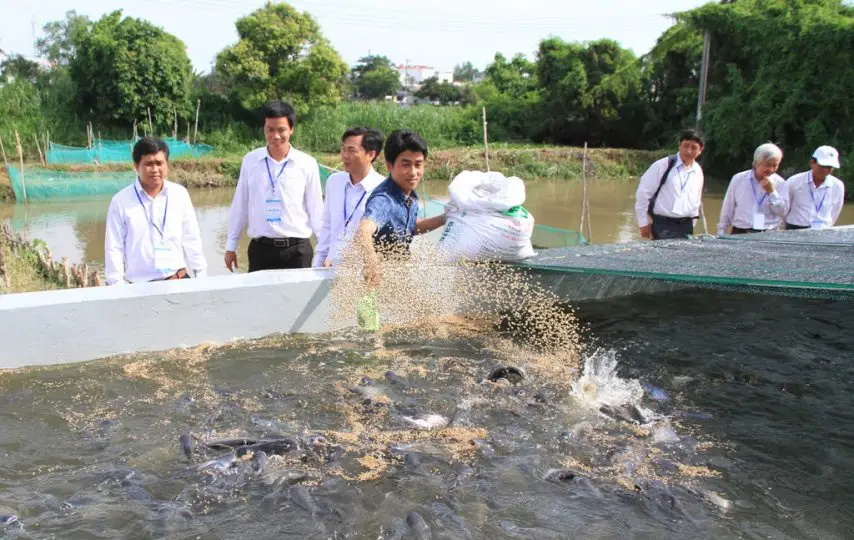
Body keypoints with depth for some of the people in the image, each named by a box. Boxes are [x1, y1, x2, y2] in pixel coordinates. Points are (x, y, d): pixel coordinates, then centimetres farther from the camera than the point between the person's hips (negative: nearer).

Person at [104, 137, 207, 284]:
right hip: (139, 285, -2)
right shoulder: (121, 201, -4)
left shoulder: (180, 194, 2)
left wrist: (201, 276, 7)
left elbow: (191, 239, 8)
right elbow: (114, 248, -1)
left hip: (180, 280, 2)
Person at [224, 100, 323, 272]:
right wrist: (231, 245, 12)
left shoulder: (307, 164, -1)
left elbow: (316, 210, 3)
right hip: (260, 248, 1)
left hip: (297, 250, -1)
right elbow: (239, 206, 10)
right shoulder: (250, 161, 3)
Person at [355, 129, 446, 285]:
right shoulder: (383, 200, -30)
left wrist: (445, 218, 2)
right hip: (377, 277, -8)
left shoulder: (411, 195, -5)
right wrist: (370, 259, -69)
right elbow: (364, 231, -49)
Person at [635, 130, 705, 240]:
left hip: (686, 226, 6)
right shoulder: (663, 165, -9)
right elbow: (643, 192, -8)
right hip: (663, 225, -5)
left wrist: (691, 225, 16)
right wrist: (643, 223, -6)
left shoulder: (698, 171, 9)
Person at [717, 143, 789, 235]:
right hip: (740, 234, 0)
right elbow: (727, 210, 9)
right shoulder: (739, 179, 4)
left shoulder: (780, 183, 4)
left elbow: (783, 212, 0)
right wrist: (721, 236, 8)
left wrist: (772, 192, -11)